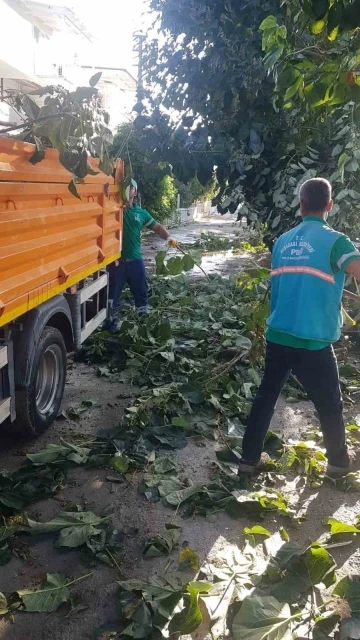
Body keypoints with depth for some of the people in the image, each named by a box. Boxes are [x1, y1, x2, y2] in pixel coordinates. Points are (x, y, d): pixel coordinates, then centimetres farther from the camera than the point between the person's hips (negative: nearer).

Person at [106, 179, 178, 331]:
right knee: (113, 293, 6)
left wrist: (168, 237, 0)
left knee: (141, 291, 13)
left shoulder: (141, 213, 9)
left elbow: (156, 227, 14)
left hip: (135, 259, 3)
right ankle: (112, 322, 18)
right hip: (116, 259, -3)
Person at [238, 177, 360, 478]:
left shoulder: (283, 241, 9)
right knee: (330, 405, 16)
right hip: (312, 341, -5)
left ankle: (249, 459, 25)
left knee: (265, 397, 17)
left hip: (277, 336, 5)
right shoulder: (334, 240, -9)